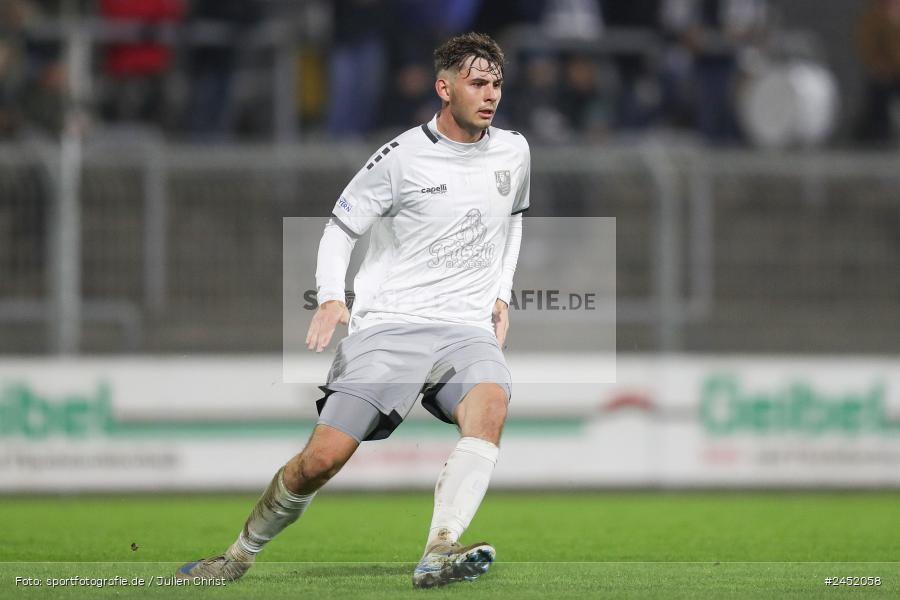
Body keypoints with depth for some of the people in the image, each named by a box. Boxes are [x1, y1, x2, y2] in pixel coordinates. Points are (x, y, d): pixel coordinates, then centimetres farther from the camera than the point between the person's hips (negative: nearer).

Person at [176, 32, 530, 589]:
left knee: (490, 406, -33)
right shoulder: (402, 157, -4)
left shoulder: (513, 152, 10)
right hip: (388, 325, -3)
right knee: (322, 459, -12)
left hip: (468, 328, 3)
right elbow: (340, 229, 4)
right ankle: (240, 554, 14)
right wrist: (331, 299, -13)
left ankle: (440, 554, -44)